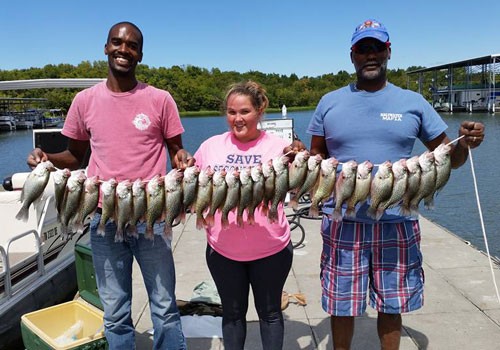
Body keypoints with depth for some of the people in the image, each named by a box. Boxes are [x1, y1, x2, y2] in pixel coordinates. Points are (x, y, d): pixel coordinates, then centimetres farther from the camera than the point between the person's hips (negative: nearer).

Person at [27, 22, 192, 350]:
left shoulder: (160, 100, -1)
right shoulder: (85, 100, 5)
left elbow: (176, 152, 6)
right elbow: (76, 155, 14)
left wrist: (183, 159, -17)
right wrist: (47, 158, -6)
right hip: (104, 219, 2)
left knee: (165, 308, 9)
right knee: (115, 315, 12)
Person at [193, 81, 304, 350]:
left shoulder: (278, 146, -4)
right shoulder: (210, 146, 0)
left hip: (271, 248, -1)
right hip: (223, 250, 2)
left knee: (270, 311, 17)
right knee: (232, 312, 19)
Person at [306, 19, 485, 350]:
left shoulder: (413, 102, 5)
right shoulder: (330, 103, 5)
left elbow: (447, 158, 8)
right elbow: (315, 159, 9)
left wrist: (465, 143, -14)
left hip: (397, 223, 1)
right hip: (343, 223, 0)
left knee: (391, 305, 14)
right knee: (341, 305, 12)